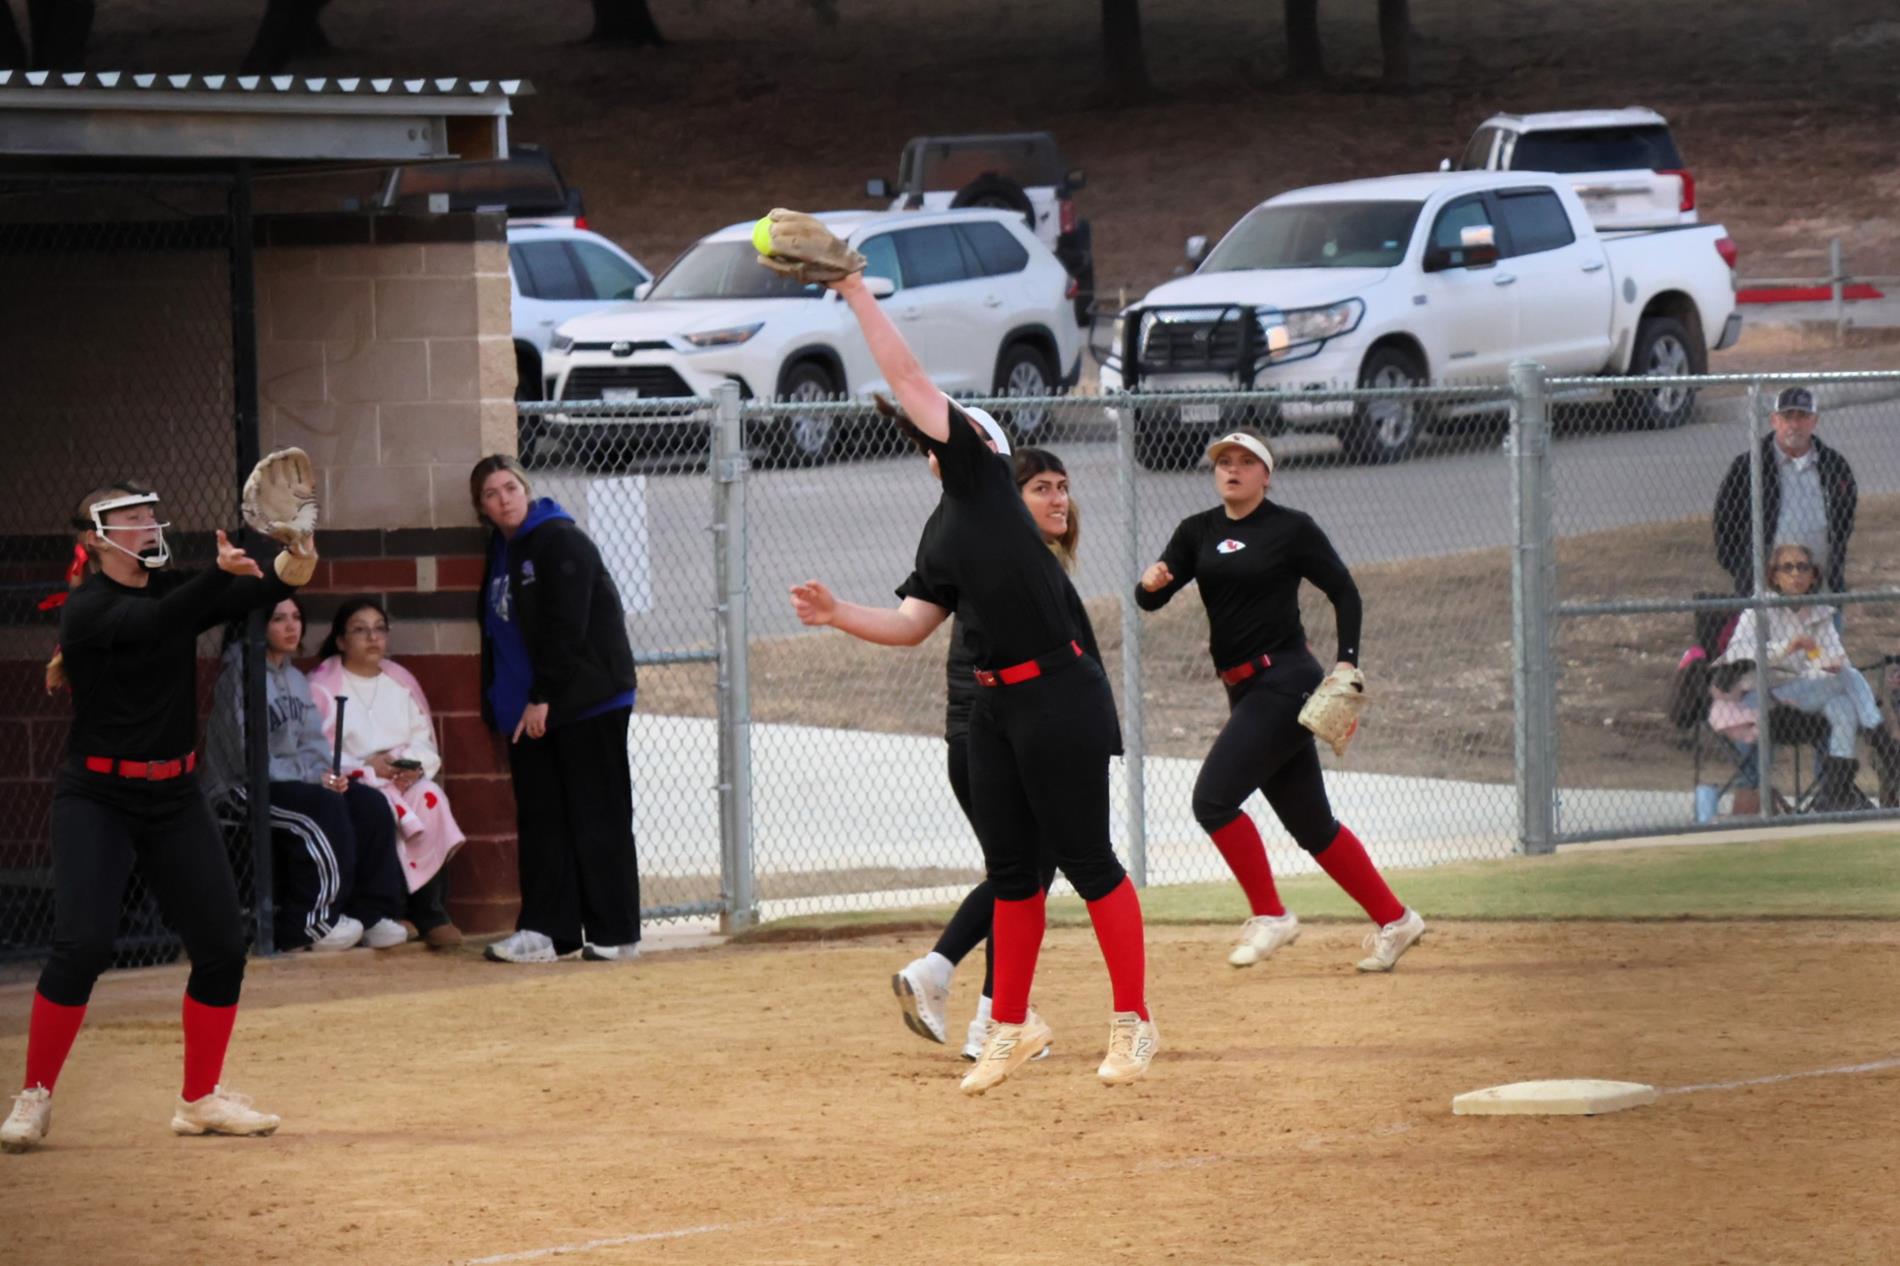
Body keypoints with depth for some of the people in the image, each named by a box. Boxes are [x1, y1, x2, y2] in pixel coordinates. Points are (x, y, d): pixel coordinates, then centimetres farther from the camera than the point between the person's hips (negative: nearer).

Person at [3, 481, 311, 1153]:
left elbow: (256, 595, -8)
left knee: (222, 944, 2)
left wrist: (294, 565, -30)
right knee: (82, 945, -18)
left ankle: (202, 1097, 16)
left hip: (175, 796, 6)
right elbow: (158, 624, -31)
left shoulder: (172, 588, 6)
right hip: (96, 798, -6)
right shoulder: (87, 608, -12)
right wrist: (221, 576, -45)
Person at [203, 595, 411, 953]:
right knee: (325, 809, -31)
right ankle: (309, 926, -24)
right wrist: (312, 777, -17)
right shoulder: (240, 677, -12)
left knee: (371, 805, -13)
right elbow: (247, 757, -17)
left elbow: (314, 743, 14)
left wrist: (329, 773, -9)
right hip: (243, 790, -8)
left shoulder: (295, 679, 16)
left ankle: (371, 914, -12)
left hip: (293, 782, 8)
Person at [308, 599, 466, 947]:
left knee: (431, 798, -30)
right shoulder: (322, 687, 2)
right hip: (352, 786, -4)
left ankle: (434, 912, -29)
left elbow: (424, 741, 14)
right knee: (384, 810, -36)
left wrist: (415, 766, -10)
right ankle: (428, 917, -29)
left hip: (407, 780, 4)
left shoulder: (401, 681, 20)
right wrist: (369, 769, -19)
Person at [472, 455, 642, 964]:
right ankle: (547, 930, 6)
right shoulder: (500, 553, 15)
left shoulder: (561, 541, -9)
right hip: (527, 710, 8)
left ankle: (614, 934, -2)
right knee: (540, 821, 5)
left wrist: (543, 697, -17)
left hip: (587, 702, -8)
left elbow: (567, 627, -16)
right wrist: (497, 704, 8)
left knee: (597, 819, -4)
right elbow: (498, 632, 16)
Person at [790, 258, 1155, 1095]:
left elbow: (910, 381, -6)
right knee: (1010, 867, 13)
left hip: (1058, 696, -8)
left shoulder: (983, 480, -1)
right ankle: (1013, 1026, 22)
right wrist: (839, 616, -4)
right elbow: (909, 626, 12)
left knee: (1086, 860, -4)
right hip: (994, 706, 8)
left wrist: (858, 297, -2)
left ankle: (1132, 1021, 1)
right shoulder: (943, 532, 18)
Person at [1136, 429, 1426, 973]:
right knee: (1310, 824, 10)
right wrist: (1150, 583, -23)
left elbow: (1344, 591, -1)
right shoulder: (1198, 532, 11)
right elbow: (1152, 599, 1)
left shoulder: (1292, 529, -4)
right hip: (1246, 693, 7)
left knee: (1214, 796, -17)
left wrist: (1346, 664, -12)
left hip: (1284, 681, -7)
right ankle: (1393, 921, 20)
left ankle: (1269, 915, -6)